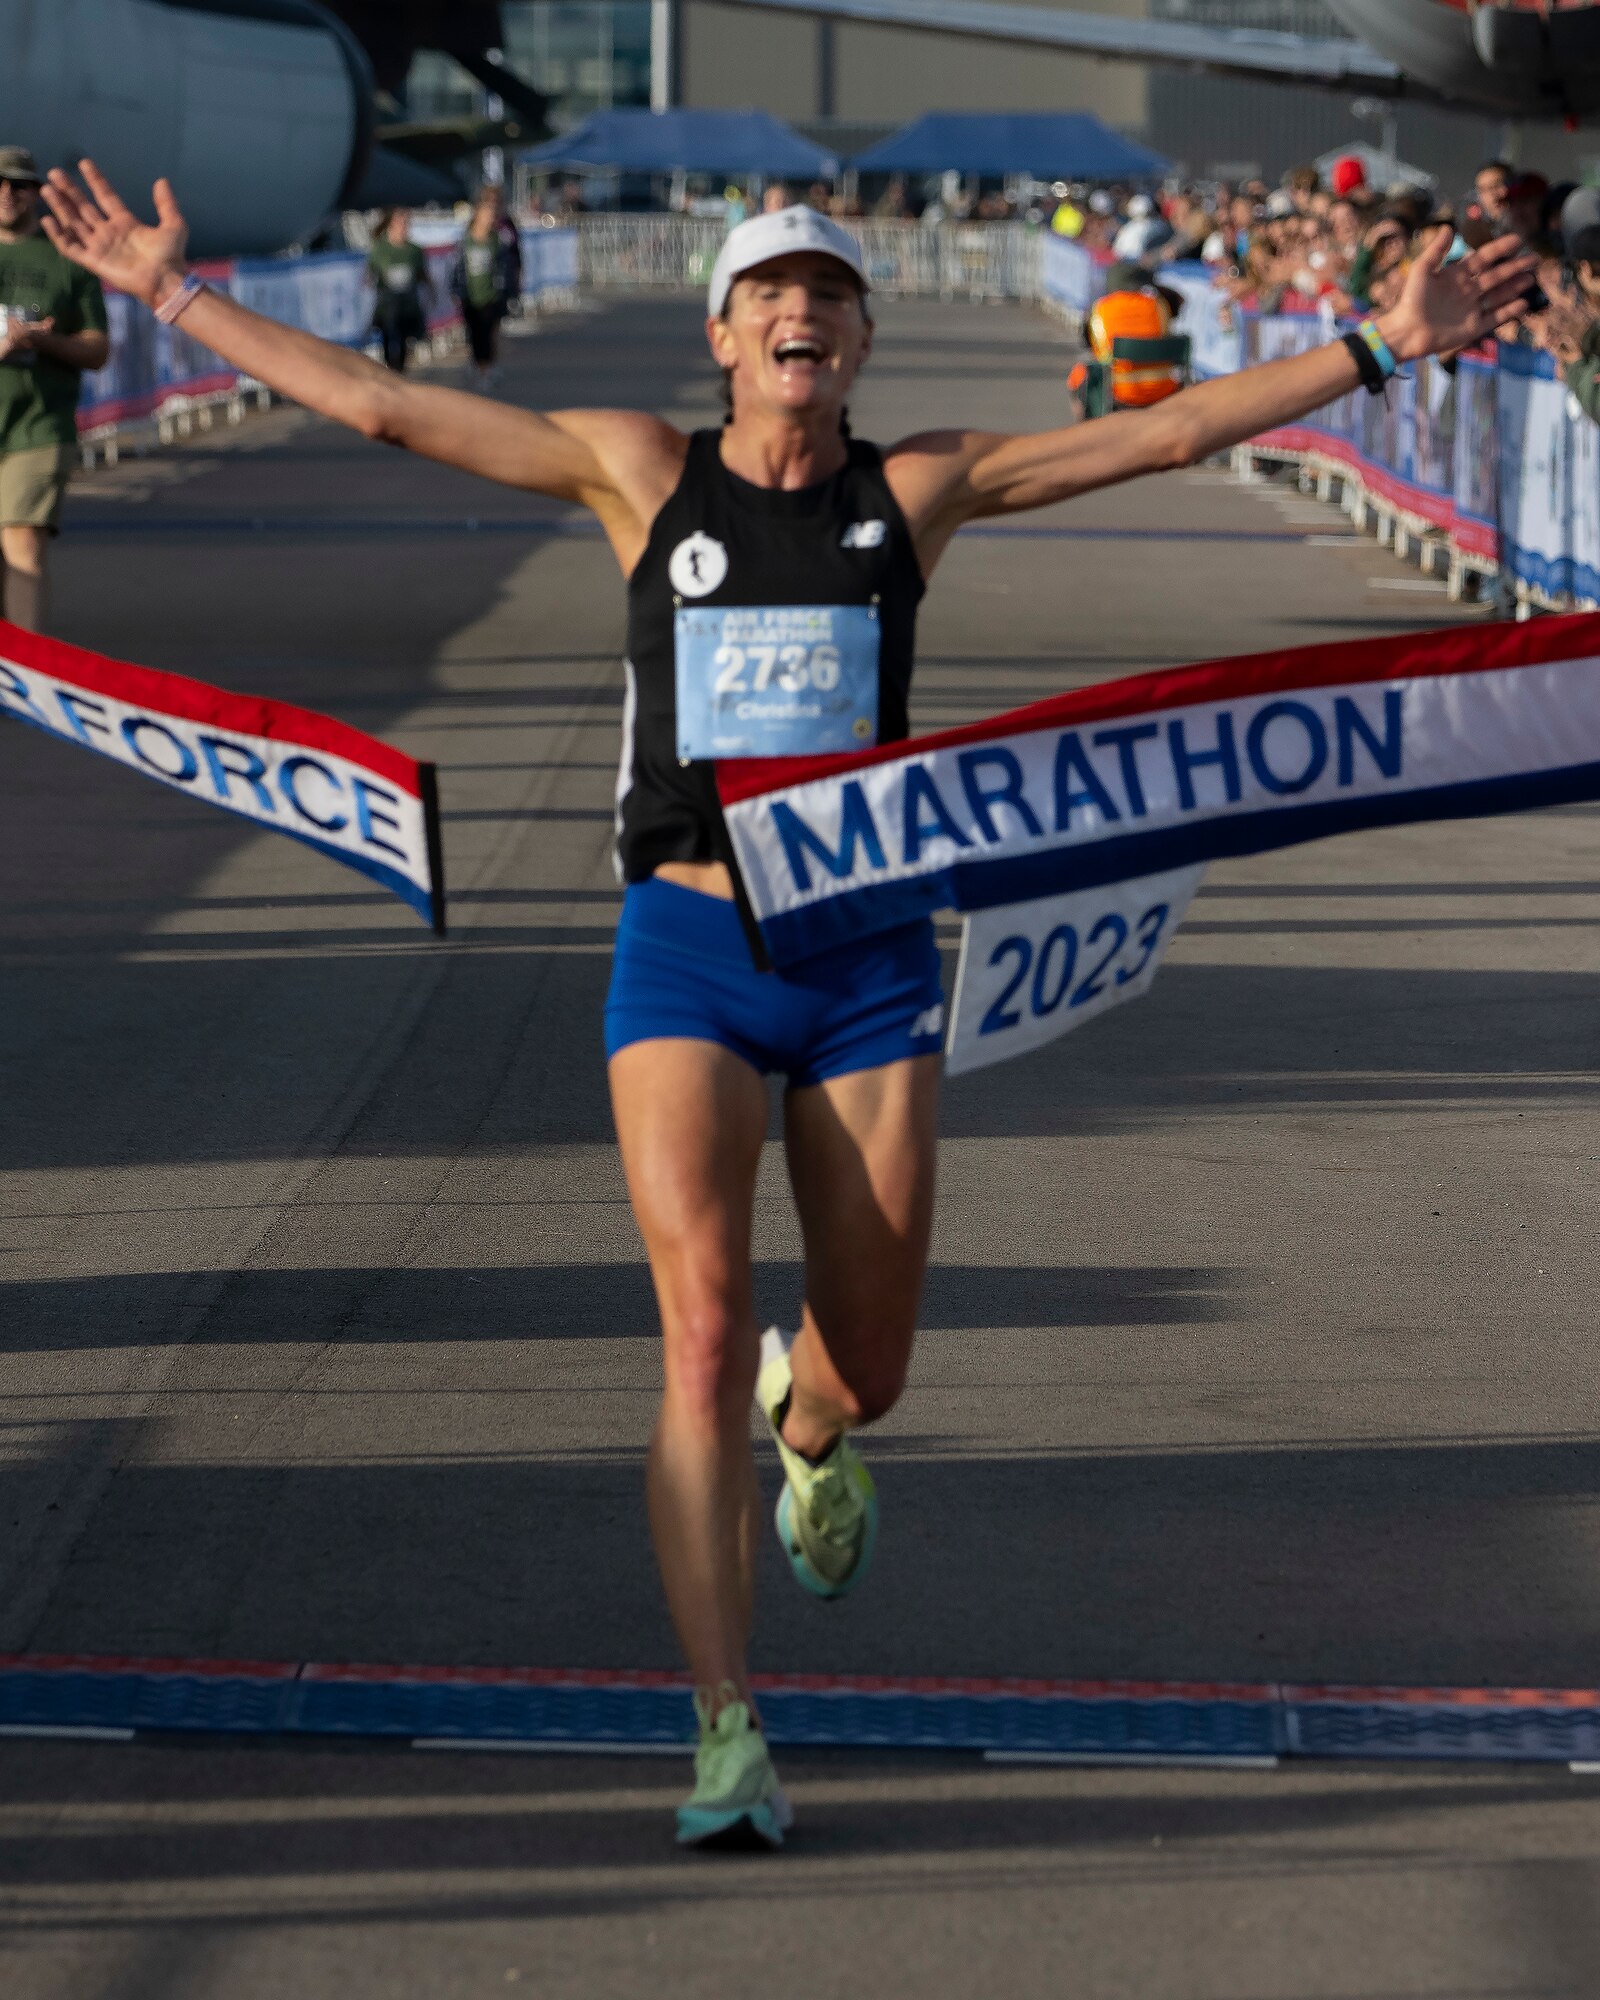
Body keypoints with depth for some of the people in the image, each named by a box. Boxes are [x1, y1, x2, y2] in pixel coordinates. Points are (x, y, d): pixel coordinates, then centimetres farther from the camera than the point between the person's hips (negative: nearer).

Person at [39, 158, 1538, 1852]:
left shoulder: (922, 487, 6)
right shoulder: (641, 471, 4)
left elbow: (1168, 432, 6)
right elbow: (379, 407, 4)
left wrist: (1385, 345, 4)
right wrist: (175, 295, 2)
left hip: (868, 957, 2)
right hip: (686, 950, -1)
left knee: (864, 1372, 7)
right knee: (706, 1337, -15)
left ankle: (809, 1425, 48)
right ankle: (729, 1740, -13)